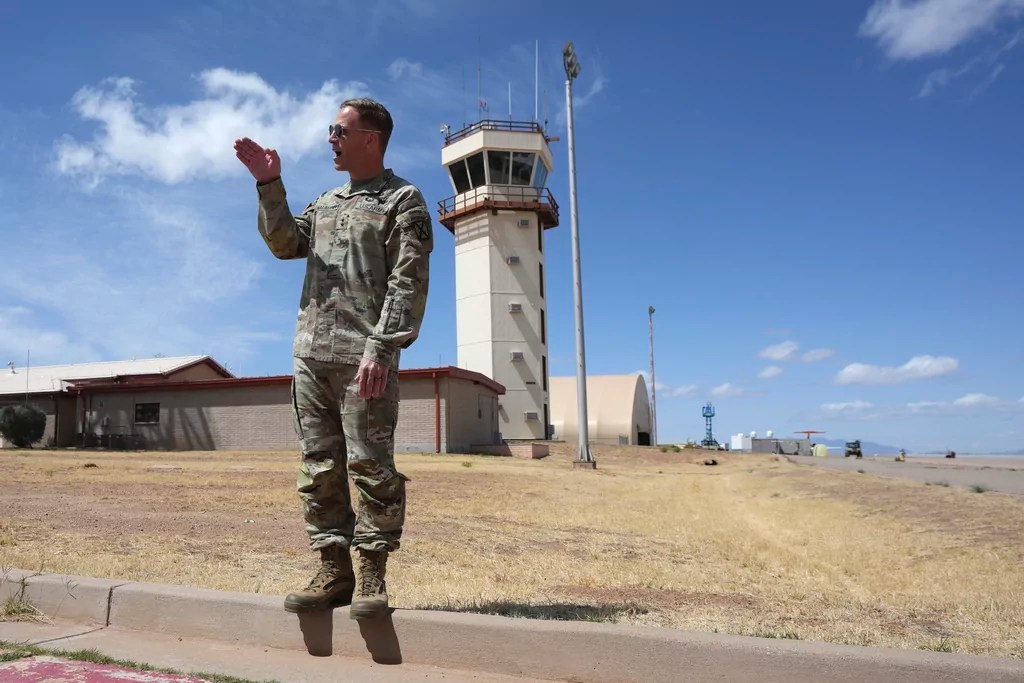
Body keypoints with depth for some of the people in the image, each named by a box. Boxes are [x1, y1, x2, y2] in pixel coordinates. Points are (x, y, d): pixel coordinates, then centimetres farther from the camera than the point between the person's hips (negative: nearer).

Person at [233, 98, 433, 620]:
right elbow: (286, 243, 14)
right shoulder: (326, 203, 24)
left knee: (370, 466, -3)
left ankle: (371, 575, 6)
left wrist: (382, 348, -19)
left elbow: (408, 283, -9)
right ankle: (333, 569, 15)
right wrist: (269, 185, 5)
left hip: (363, 358, -7)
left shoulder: (403, 200, 1)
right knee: (319, 468, 7)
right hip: (311, 354, 7)